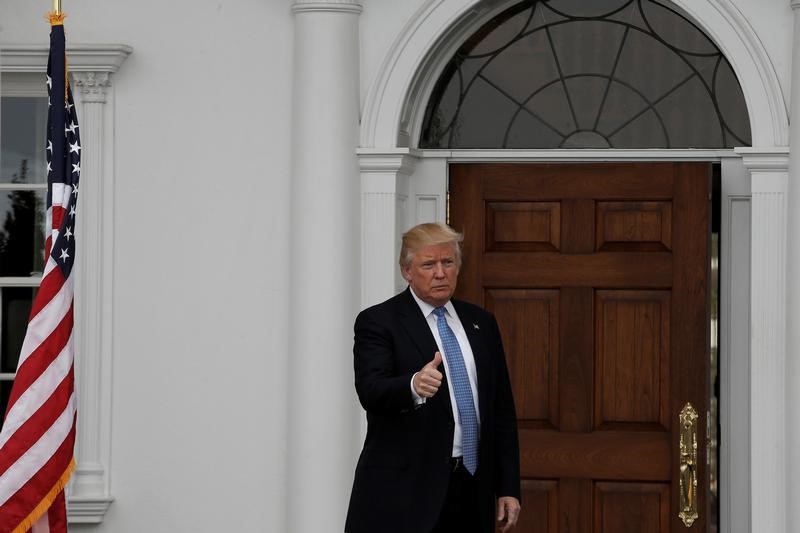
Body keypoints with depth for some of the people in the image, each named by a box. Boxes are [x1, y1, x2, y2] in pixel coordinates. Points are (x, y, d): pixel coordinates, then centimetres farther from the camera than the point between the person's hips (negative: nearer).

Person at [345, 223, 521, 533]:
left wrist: (508, 488, 10)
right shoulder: (378, 322, -1)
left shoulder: (481, 323, 15)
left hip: (471, 489, 5)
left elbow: (501, 410, 16)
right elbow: (371, 391, -17)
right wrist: (413, 385, -39)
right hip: (404, 492, -5)